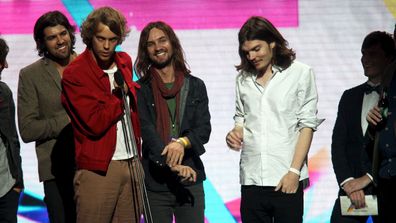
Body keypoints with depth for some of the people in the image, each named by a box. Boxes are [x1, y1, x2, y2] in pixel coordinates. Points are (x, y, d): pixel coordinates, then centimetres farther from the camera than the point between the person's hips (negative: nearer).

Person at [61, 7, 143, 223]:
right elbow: (95, 123, -16)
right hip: (98, 168, -6)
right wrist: (121, 93, -7)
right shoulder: (74, 74, -9)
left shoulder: (125, 62, 11)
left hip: (132, 162, 6)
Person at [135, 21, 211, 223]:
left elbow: (204, 128, 4)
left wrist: (183, 142, -18)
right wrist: (172, 164, -20)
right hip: (155, 182, -2)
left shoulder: (195, 86, 11)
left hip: (190, 180, 2)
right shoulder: (141, 90, 3)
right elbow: (146, 131, -8)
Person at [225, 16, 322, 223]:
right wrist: (236, 132, 0)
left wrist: (294, 171, -8)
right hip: (251, 180, 3)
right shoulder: (243, 78, 14)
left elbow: (307, 125, -1)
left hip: (287, 181, -3)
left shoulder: (300, 73, 3)